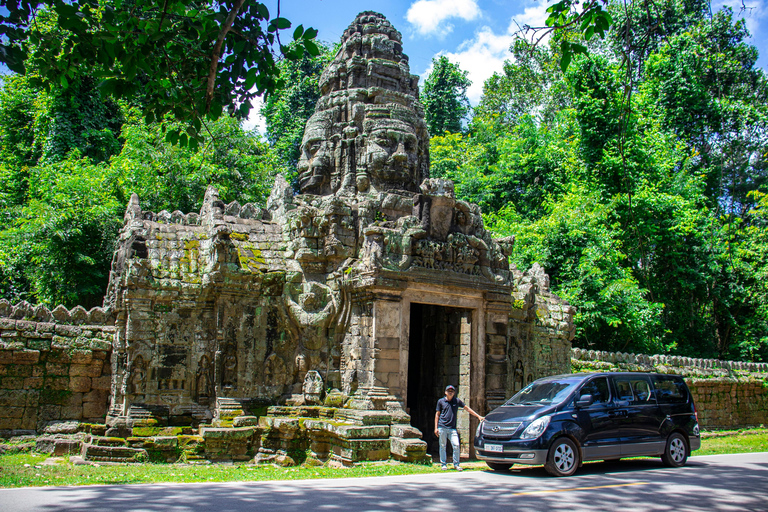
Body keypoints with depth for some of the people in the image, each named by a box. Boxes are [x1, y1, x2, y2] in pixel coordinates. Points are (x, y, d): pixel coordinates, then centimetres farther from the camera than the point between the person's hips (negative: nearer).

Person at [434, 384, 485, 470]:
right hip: (442, 427, -1)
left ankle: (456, 464, 4)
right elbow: (437, 414, 9)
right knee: (442, 446, 2)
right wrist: (436, 428, 2)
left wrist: (478, 416, 12)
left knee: (456, 445, -8)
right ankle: (443, 464, 12)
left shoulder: (457, 401, 11)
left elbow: (467, 408, 15)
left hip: (452, 428, 1)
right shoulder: (441, 401, 8)